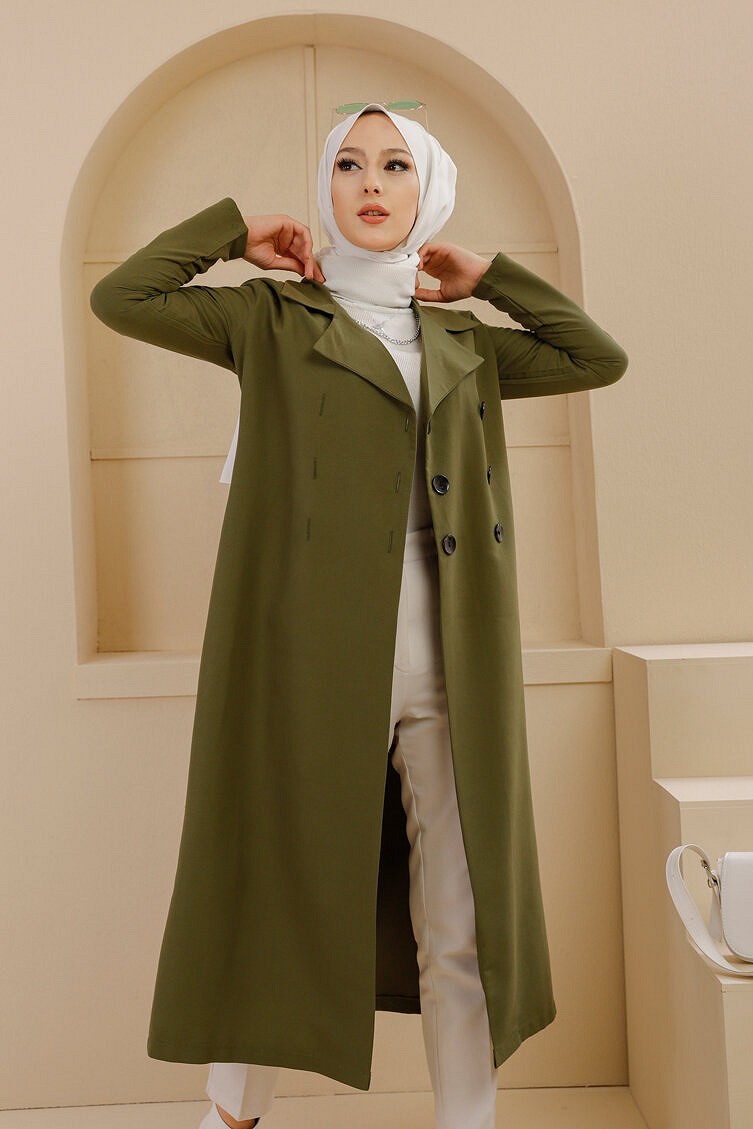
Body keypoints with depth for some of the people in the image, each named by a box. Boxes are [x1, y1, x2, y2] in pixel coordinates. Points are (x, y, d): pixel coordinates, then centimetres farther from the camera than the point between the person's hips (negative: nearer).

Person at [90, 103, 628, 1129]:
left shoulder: (465, 344, 17)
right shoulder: (271, 317, 8)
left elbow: (602, 358, 14)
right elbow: (120, 297, -1)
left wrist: (485, 276, 15)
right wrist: (235, 229, 7)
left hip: (447, 666, 3)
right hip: (314, 658, -3)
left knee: (459, 934, 6)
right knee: (283, 899, 8)